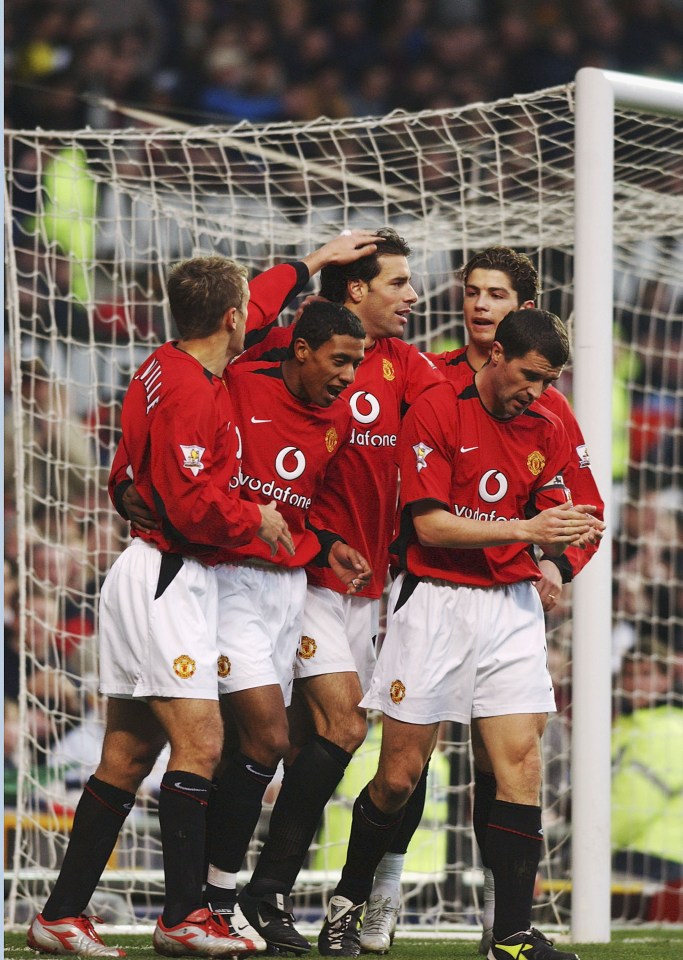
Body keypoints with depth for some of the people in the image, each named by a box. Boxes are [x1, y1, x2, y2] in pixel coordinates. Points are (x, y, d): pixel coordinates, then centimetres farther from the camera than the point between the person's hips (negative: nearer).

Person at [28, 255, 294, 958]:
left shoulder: (166, 368, 13)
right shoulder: (191, 391, -16)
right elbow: (189, 505, -23)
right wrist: (256, 518, -6)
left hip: (149, 577, 10)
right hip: (167, 578, -10)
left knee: (126, 757, 10)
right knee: (199, 742, -13)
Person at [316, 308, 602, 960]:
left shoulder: (546, 431, 11)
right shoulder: (437, 412, -6)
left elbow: (547, 523, 13)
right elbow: (429, 523, -13)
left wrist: (566, 536, -11)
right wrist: (524, 529, -18)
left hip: (512, 607, 4)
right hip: (435, 600, -4)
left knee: (521, 763, -8)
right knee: (400, 776, 0)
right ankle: (346, 905, 21)